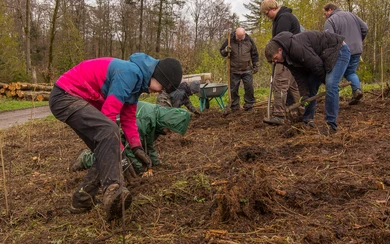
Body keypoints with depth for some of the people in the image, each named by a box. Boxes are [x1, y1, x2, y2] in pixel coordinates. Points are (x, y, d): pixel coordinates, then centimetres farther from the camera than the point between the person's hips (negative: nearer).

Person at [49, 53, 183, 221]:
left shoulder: (137, 80, 11)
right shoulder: (131, 72, -22)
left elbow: (128, 118, 16)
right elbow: (109, 113, -23)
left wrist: (137, 148, 7)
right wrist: (118, 147, -13)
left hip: (81, 100, 11)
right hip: (65, 97, -11)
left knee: (107, 152, 5)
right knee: (109, 131, -32)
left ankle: (81, 201, 11)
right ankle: (112, 191, -43)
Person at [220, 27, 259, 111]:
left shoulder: (249, 40, -1)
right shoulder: (230, 40, -4)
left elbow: (254, 54, 11)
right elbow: (221, 52, 5)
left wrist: (255, 65, 10)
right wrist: (225, 51, -18)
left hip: (247, 70, 0)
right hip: (234, 70, 0)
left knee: (249, 87, -3)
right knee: (233, 89, 3)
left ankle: (249, 104, 10)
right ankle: (235, 107, 13)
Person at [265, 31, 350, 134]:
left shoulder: (296, 47, -31)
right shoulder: (288, 56, -1)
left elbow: (316, 64, -27)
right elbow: (300, 76, -2)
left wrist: (325, 80, -11)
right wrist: (304, 96, -12)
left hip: (338, 50, -10)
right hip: (323, 56, 10)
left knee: (331, 86, -21)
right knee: (310, 85, 8)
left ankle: (331, 125, -14)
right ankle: (308, 120, 17)